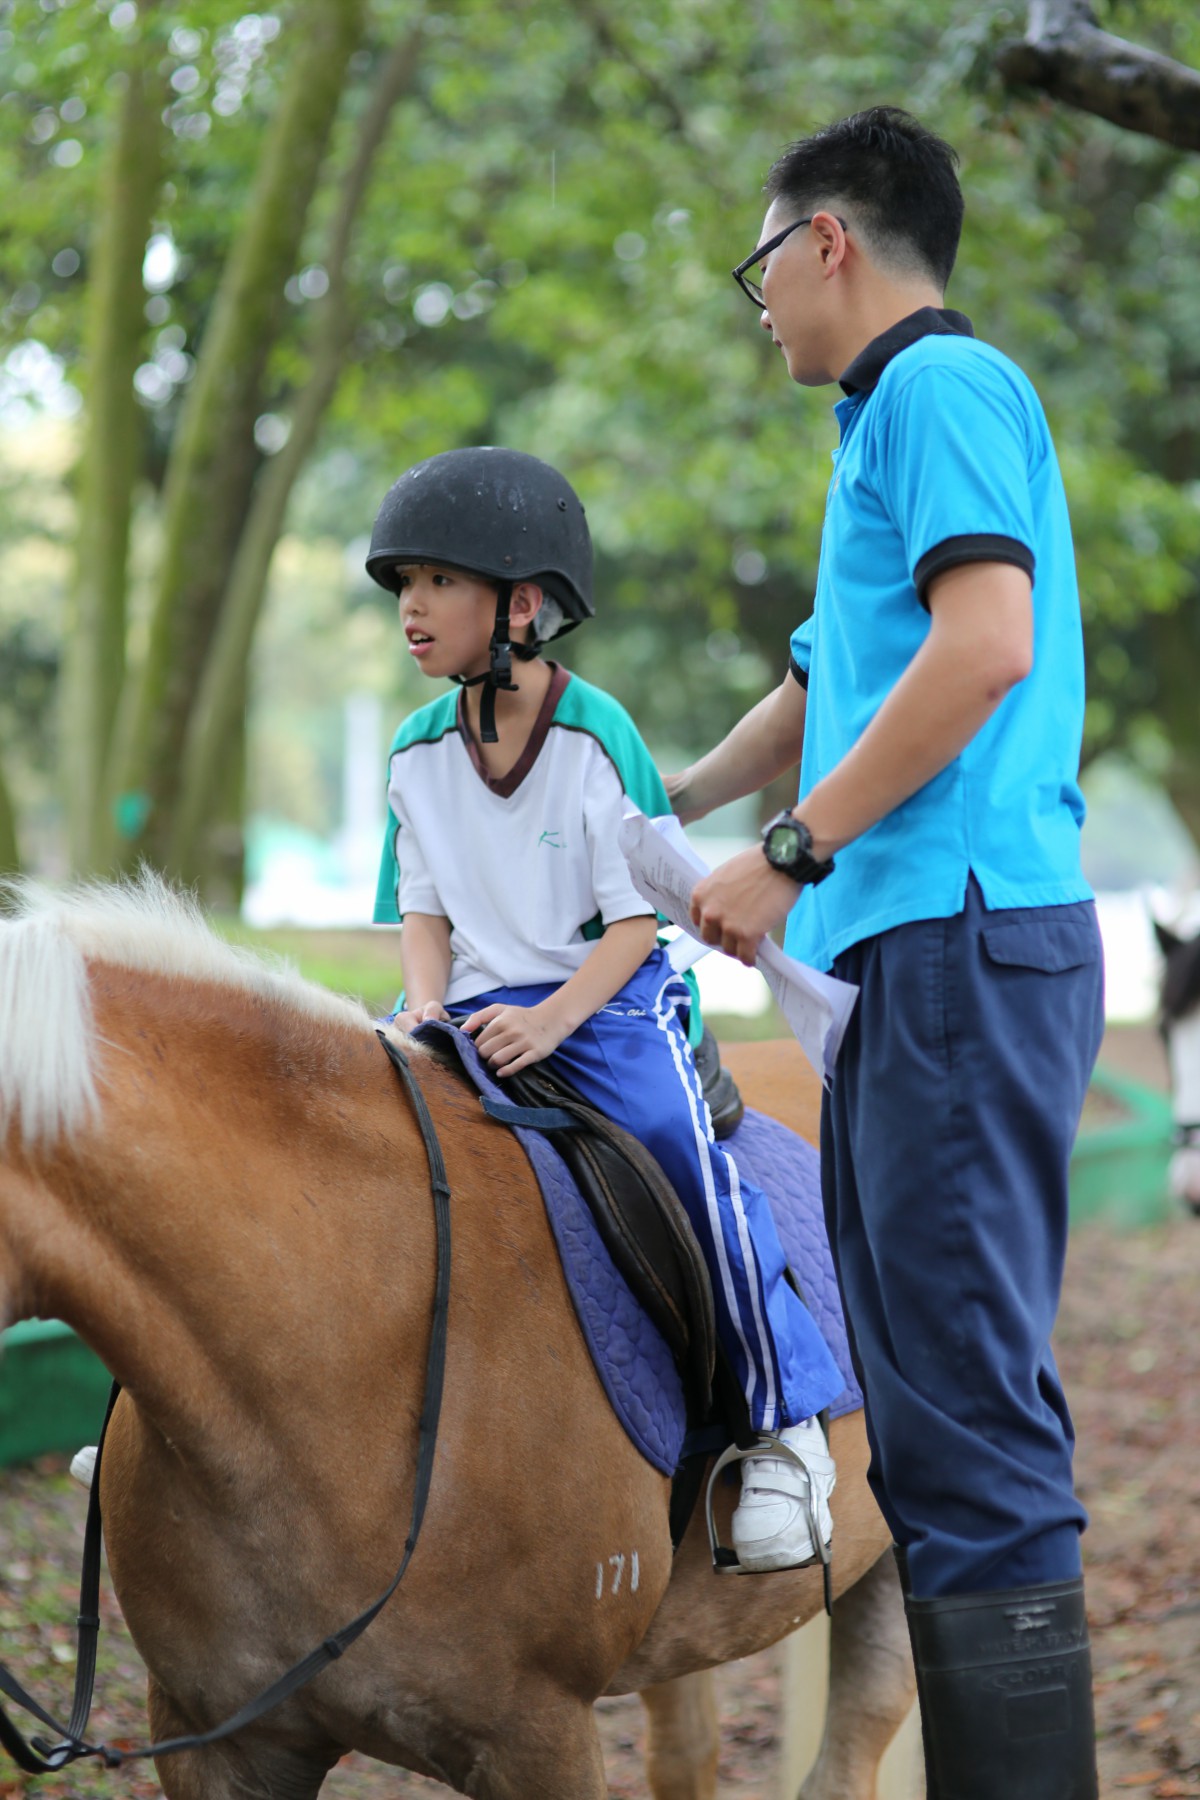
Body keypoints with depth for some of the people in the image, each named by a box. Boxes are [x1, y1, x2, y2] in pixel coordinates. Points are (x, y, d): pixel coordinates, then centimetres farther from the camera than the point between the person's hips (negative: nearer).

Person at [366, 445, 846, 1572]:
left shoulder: (597, 736, -8)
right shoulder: (417, 755, 6)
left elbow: (635, 917, -9)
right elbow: (424, 909, 10)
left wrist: (549, 1020, -22)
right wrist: (427, 1010, -10)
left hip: (607, 1003, -5)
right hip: (475, 1012, 5)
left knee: (683, 1151, -27)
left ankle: (783, 1427, -13)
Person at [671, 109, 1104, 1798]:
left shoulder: (942, 380, -6)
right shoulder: (888, 419, 24)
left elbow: (987, 643, -21)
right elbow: (834, 681, 38)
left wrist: (791, 854, -17)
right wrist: (665, 810, 49)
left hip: (961, 933, -10)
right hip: (908, 953, 10)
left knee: (967, 1402, -13)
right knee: (918, 1399, 13)